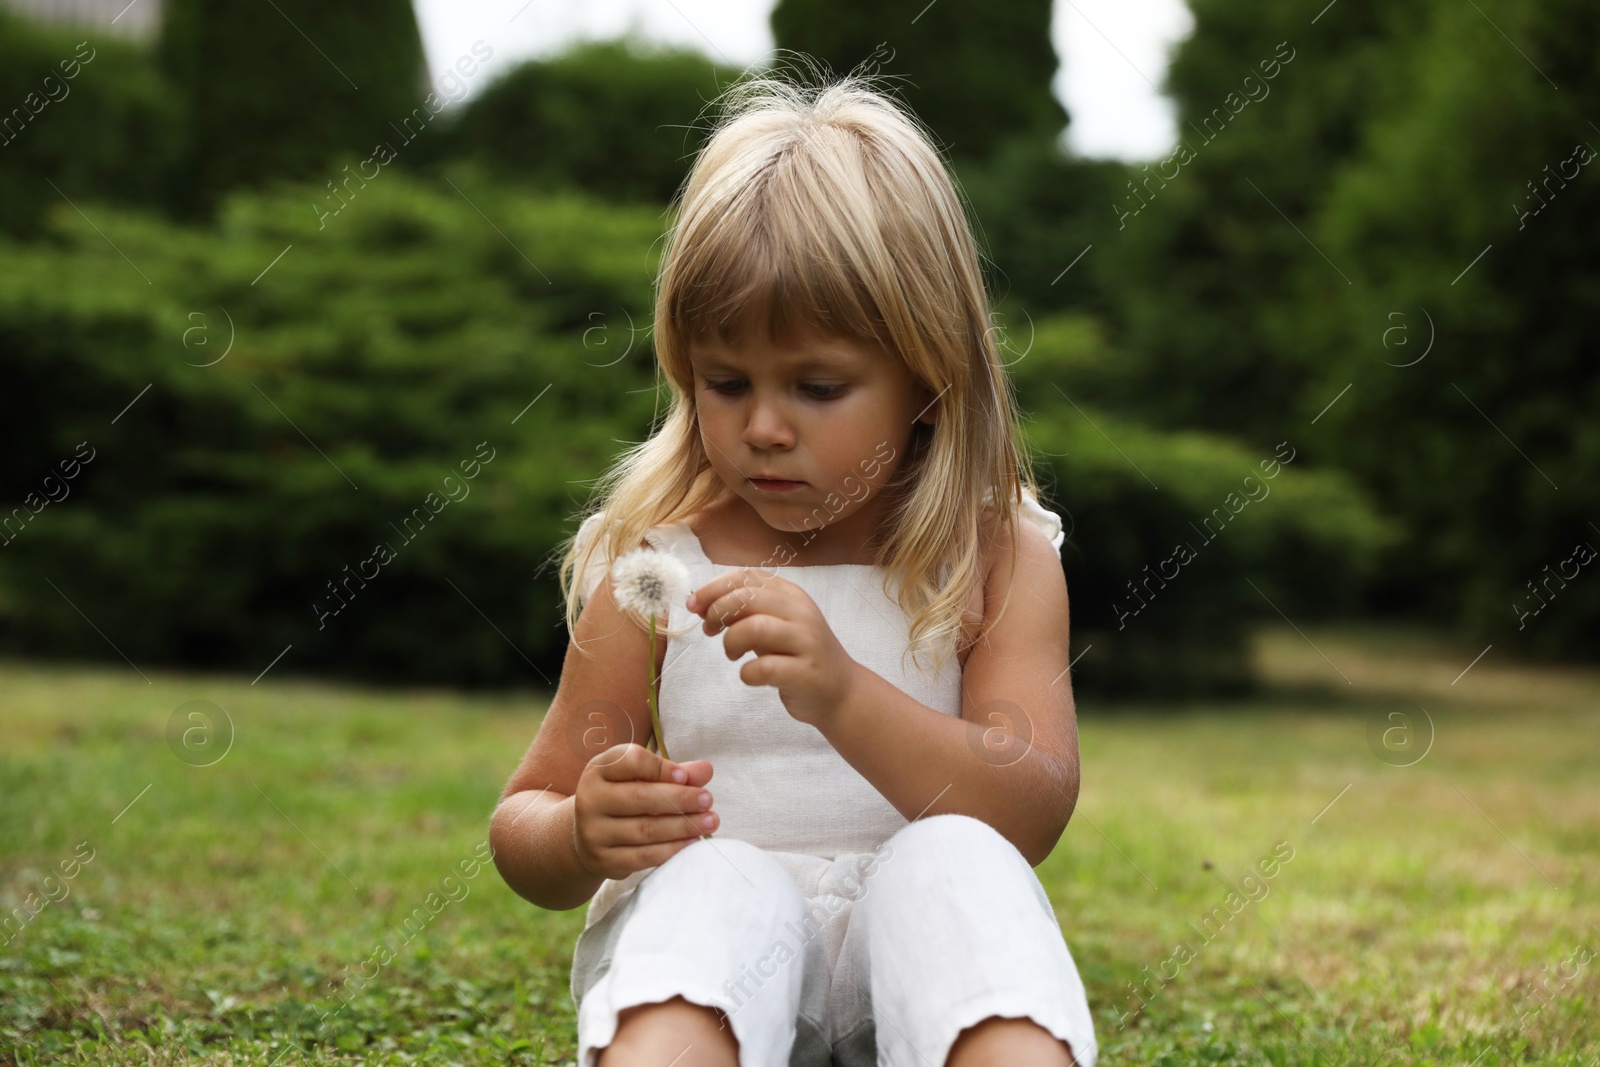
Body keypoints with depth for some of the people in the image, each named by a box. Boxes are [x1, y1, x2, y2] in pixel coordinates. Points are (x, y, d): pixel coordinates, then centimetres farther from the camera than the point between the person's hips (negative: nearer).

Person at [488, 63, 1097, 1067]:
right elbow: (523, 822, 9)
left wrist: (843, 695, -27)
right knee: (716, 881, -34)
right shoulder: (651, 564, 6)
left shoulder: (1000, 561, 4)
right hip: (695, 959, 0)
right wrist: (583, 835, -18)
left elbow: (1033, 814, -10)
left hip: (913, 969, 0)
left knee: (956, 859, -32)